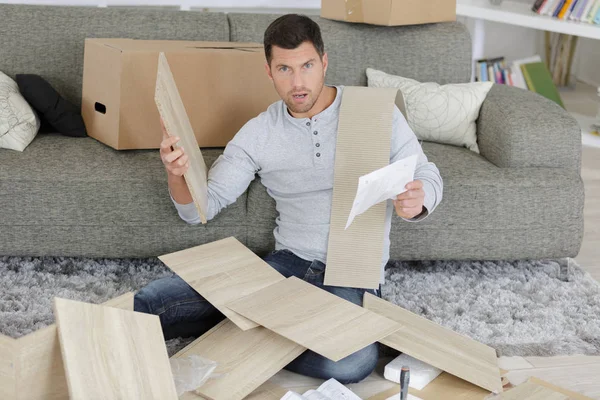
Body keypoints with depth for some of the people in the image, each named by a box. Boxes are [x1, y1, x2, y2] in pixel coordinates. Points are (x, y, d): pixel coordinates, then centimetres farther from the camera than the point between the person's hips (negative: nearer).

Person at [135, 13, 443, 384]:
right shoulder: (258, 134, 5)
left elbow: (429, 179, 3)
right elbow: (200, 208, 4)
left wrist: (416, 200, -22)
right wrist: (178, 173, -20)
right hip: (289, 264, 1)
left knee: (352, 362, -37)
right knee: (152, 301, -17)